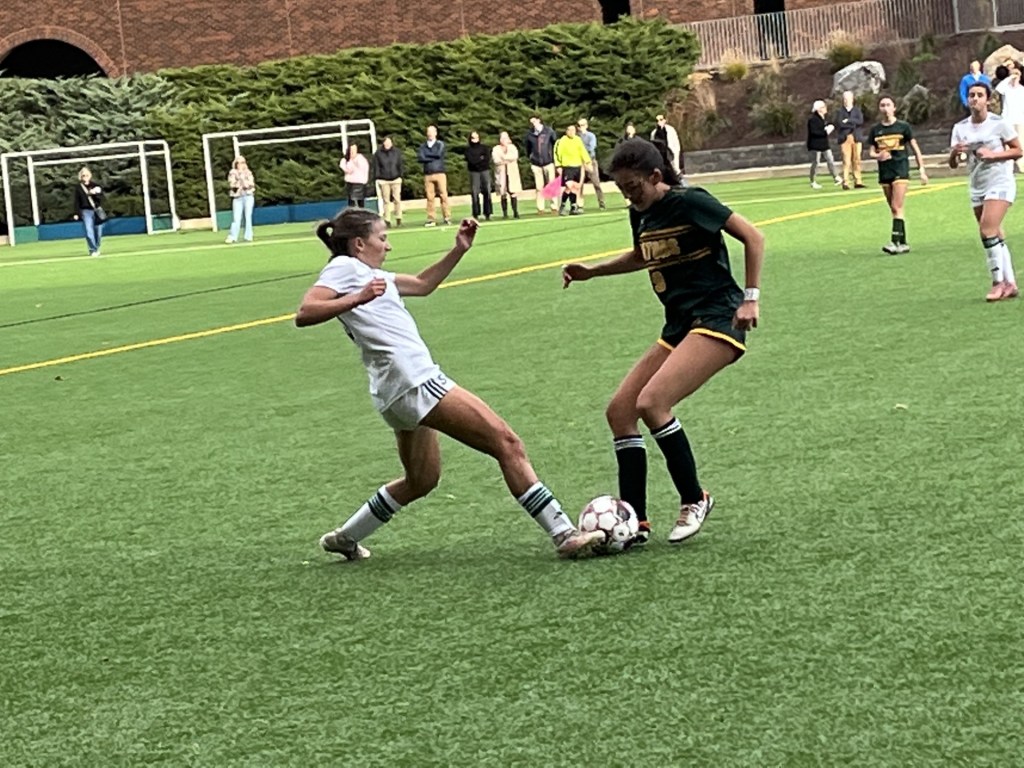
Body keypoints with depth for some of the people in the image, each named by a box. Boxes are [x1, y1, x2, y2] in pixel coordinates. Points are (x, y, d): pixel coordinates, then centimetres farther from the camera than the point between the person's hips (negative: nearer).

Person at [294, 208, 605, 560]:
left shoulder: (364, 272, 22)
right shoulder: (344, 267, -5)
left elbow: (422, 284, 32)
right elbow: (304, 314, -20)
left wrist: (459, 250, 20)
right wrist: (357, 299, -32)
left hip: (406, 390, 11)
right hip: (413, 381, -11)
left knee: (421, 480, 25)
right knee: (507, 443, -11)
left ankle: (346, 538, 31)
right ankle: (564, 535, -13)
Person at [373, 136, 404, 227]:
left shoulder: (397, 152, 5)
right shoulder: (378, 154, 1)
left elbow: (401, 164, 9)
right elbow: (376, 167, 3)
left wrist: (401, 175, 2)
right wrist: (377, 178, -2)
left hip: (396, 179, 1)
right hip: (383, 180, -1)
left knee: (397, 199, -3)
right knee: (386, 201, 0)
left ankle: (398, 218, 5)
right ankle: (387, 221, 3)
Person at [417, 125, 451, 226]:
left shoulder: (440, 144, 8)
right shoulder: (423, 146, 12)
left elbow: (438, 154, -10)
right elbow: (420, 158, -3)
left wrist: (427, 154, 0)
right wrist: (433, 158, -7)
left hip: (440, 173, -2)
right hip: (428, 175, 2)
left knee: (443, 195, -6)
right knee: (430, 197, -2)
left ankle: (447, 218, -4)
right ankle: (431, 220, 0)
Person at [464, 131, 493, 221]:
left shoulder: (484, 147, 12)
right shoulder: (468, 149, 9)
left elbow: (487, 159, -1)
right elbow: (470, 160, -5)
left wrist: (476, 161, -5)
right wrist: (481, 158, -2)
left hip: (485, 171, 1)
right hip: (474, 172, -1)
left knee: (487, 192, -7)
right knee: (475, 193, -8)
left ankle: (487, 214, -6)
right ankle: (476, 215, -6)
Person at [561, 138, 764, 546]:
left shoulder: (690, 202, -14)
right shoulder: (640, 214, 9)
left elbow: (752, 237, -9)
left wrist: (751, 296, -14)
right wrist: (592, 271, 18)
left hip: (716, 320, -9)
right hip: (679, 326, 9)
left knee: (651, 402, -24)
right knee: (619, 410, 0)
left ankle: (694, 500, -6)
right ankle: (634, 523, 3)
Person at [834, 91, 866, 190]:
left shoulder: (857, 110, 13)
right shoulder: (840, 112, 8)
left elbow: (860, 121, -3)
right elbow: (840, 124, -7)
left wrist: (848, 121, -9)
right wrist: (853, 124, -8)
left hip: (857, 138, 2)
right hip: (845, 138, -2)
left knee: (857, 160, 2)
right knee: (846, 161, -8)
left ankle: (858, 181, 5)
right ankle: (845, 182, -10)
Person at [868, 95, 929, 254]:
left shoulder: (903, 127, -1)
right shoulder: (875, 129, 7)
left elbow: (915, 148, 3)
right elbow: (872, 151, 9)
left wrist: (922, 169, -1)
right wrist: (877, 155, -15)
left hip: (901, 170, -4)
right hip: (884, 171, 4)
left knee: (897, 208, -14)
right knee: (894, 210, 7)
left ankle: (896, 242, -20)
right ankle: (903, 243, 13)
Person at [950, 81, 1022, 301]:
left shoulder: (999, 123, -8)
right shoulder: (960, 128, 5)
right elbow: (952, 164, 4)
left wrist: (993, 154, -18)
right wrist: (954, 153, -19)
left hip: (1000, 183, -6)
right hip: (977, 187, 6)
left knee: (988, 231, -19)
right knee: (995, 237, 7)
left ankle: (999, 283, -13)